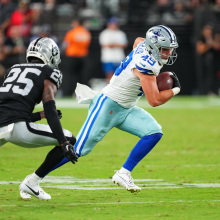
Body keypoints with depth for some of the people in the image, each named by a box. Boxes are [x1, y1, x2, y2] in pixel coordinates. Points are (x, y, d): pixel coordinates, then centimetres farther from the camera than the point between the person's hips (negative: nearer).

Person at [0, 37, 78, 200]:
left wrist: (41, 115, 36)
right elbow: (51, 110, -3)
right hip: (17, 128, -6)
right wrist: (64, 144, -8)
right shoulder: (49, 73, 10)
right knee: (70, 140, 10)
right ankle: (31, 183, 10)